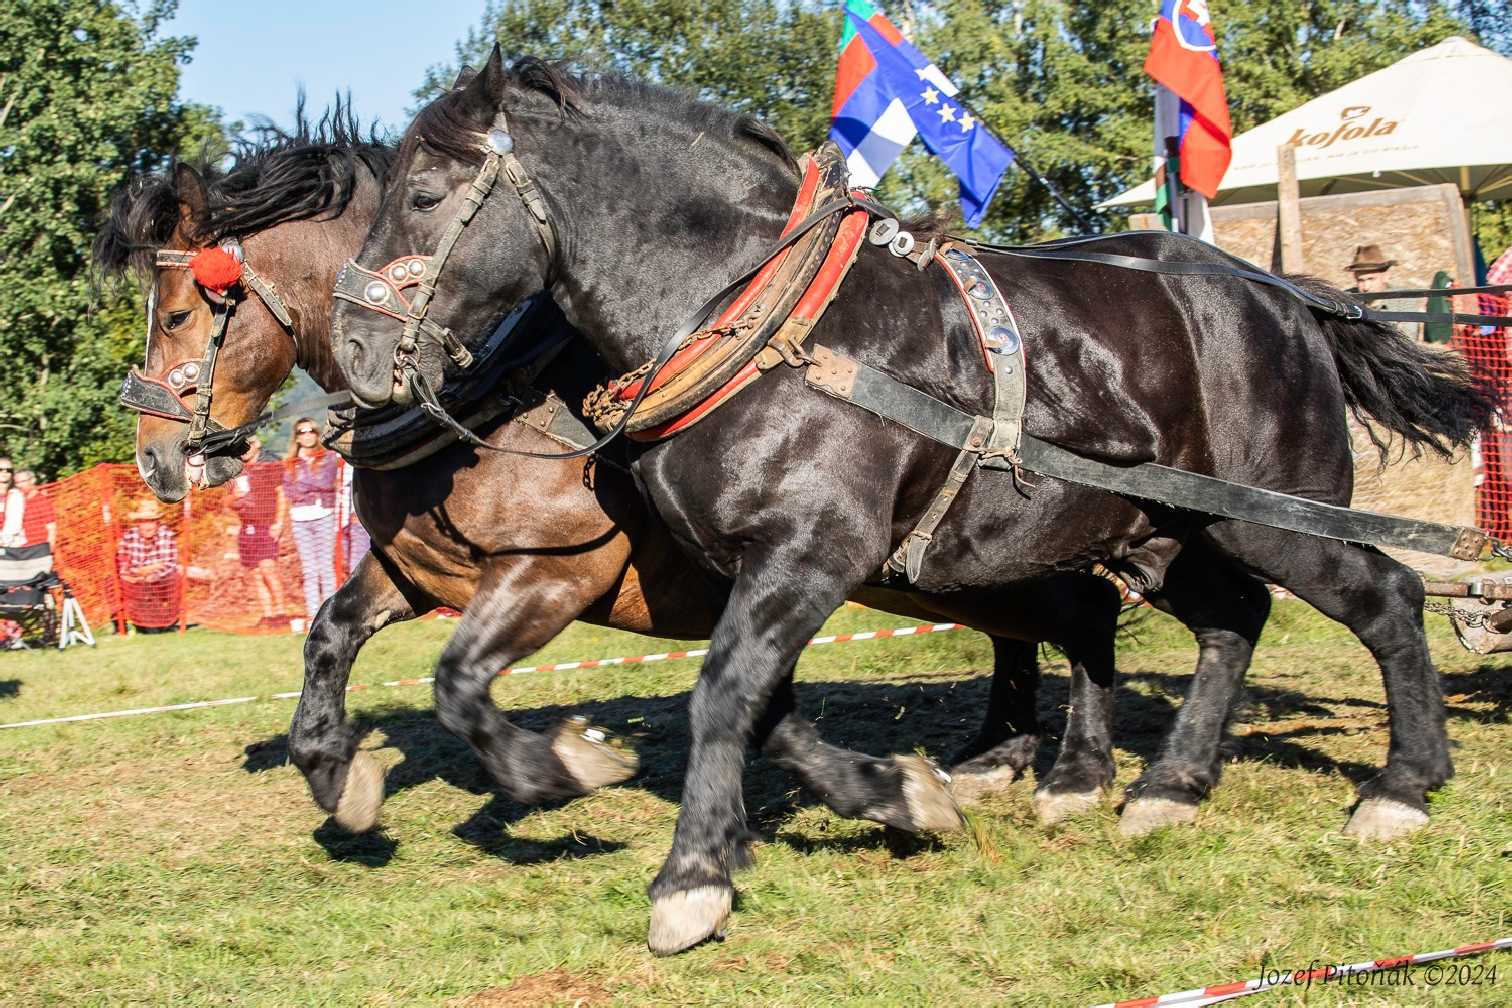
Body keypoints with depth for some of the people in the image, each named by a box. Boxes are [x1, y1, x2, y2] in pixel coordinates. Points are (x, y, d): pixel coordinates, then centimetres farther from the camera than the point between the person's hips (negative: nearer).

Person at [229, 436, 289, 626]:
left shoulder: (270, 468, 0)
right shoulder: (237, 473, 14)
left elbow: (282, 496, 0)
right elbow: (232, 505, 19)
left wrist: (279, 523, -9)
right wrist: (235, 498, -5)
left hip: (267, 527, -5)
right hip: (246, 530, 5)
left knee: (268, 568, -16)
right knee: (256, 574, 2)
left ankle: (280, 610, -10)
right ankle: (267, 614, 5)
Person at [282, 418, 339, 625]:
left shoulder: (328, 457, 8)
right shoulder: (291, 464, 13)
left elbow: (328, 482, -7)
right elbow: (289, 492, 2)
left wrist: (302, 482, -2)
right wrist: (316, 486, -5)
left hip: (324, 517, -2)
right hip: (300, 520, 2)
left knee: (326, 567, -4)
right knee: (309, 571, 1)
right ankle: (312, 616, 0)